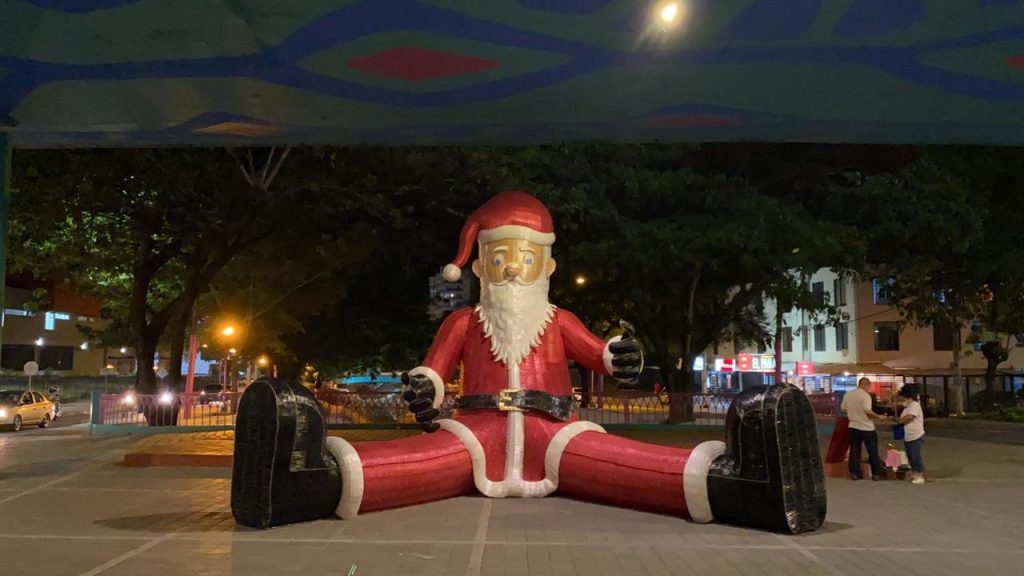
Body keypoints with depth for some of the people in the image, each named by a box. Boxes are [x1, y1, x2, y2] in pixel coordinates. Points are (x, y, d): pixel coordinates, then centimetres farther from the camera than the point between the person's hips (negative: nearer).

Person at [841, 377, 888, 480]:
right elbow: (867, 411, -26)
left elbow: (844, 409, 12)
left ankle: (854, 473, 9)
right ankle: (876, 474, 13)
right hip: (867, 428, -5)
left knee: (854, 451, 9)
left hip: (853, 427, 5)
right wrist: (878, 417, -13)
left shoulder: (847, 395, 3)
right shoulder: (865, 395, -16)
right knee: (873, 452, 8)